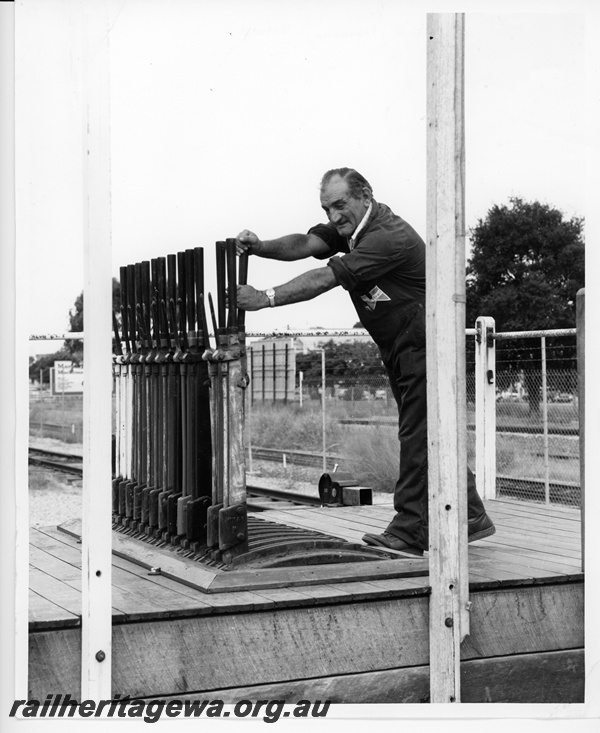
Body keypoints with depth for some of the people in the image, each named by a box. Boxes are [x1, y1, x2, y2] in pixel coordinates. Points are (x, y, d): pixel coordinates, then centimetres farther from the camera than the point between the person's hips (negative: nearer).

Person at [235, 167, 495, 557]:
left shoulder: (388, 237, -26)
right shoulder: (350, 226, 5)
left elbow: (326, 278, -31)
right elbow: (305, 244, -7)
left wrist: (266, 298, -32)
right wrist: (259, 246, -25)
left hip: (425, 345, -10)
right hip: (401, 348, 10)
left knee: (418, 436, -7)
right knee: (428, 435, 14)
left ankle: (409, 532, -3)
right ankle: (471, 517, 23)